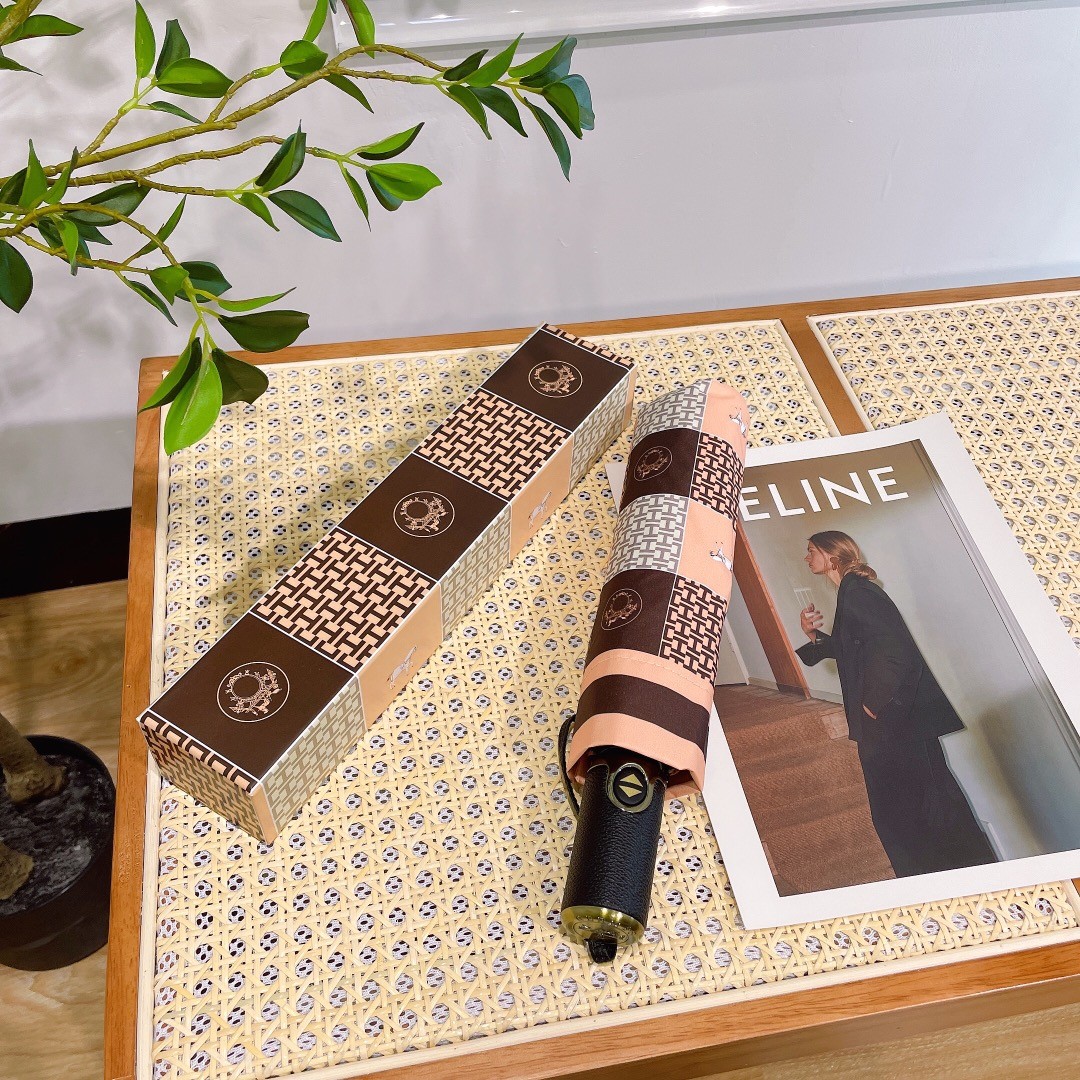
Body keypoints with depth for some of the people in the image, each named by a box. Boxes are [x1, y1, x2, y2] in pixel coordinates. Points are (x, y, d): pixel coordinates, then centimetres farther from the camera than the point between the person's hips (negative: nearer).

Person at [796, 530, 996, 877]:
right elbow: (850, 651, 21)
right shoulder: (850, 593, 17)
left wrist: (874, 702, -18)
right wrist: (813, 634, 7)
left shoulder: (855, 591, -13)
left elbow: (891, 645, -24)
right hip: (887, 721, 10)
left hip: (900, 716, -10)